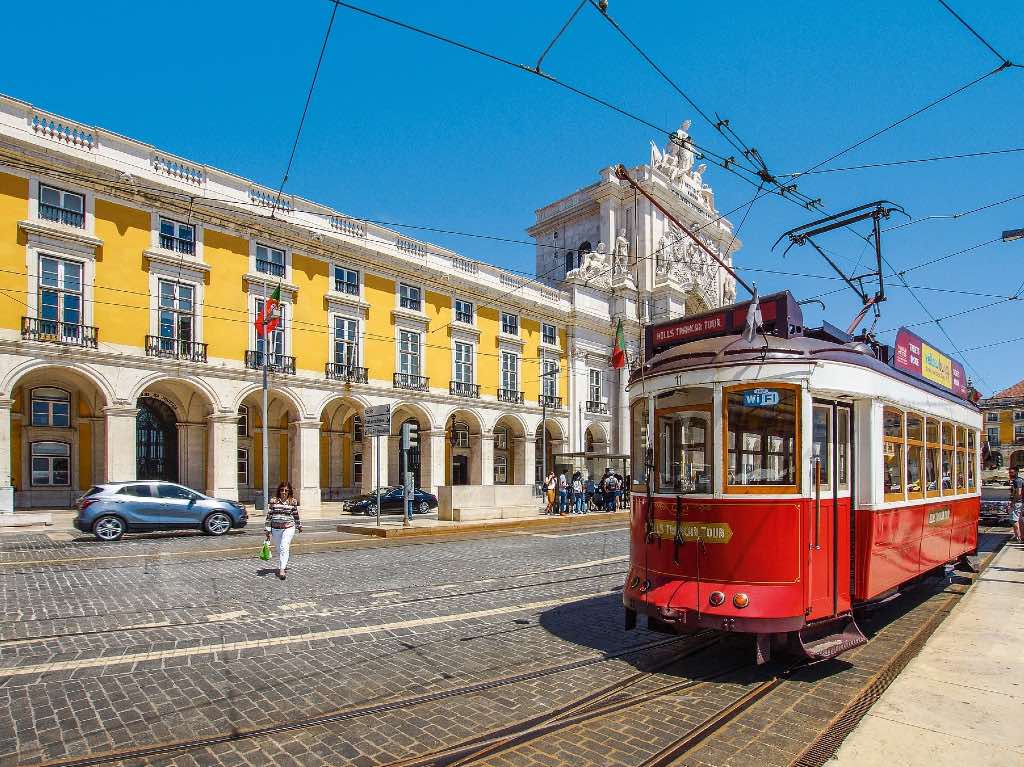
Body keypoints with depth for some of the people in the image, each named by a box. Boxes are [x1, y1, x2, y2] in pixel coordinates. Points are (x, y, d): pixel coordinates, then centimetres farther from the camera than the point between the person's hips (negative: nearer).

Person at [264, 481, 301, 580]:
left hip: (288, 527, -3)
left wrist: (299, 526, 22)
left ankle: (282, 569, -20)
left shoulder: (293, 502, 0)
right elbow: (269, 515, 3)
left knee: (284, 547, -17)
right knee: (278, 549, 11)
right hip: (276, 528, 3)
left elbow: (296, 515, 12)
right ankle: (283, 566, 28)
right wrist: (268, 530, 2)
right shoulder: (273, 501, 1)